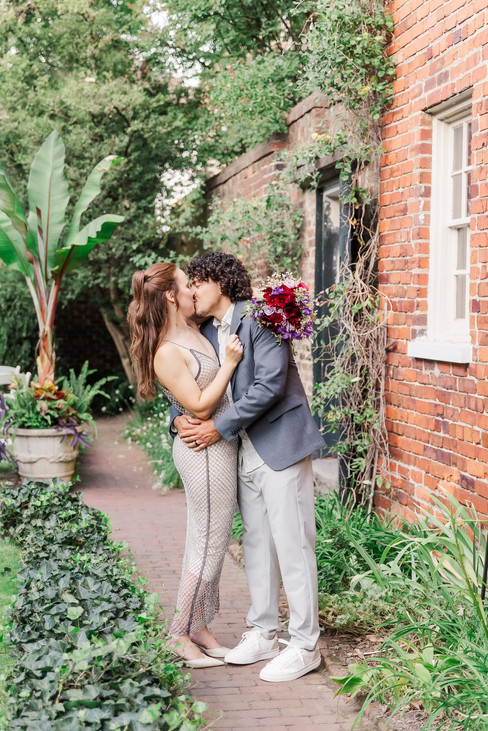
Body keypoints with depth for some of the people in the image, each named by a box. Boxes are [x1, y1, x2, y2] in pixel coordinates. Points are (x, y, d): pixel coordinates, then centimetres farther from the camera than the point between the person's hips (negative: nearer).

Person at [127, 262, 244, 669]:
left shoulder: (192, 330, 6)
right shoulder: (167, 353, -20)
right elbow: (200, 407, -20)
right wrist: (230, 363, -19)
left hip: (217, 448, 9)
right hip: (206, 450, -9)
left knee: (204, 542, 16)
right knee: (210, 544, 0)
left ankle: (200, 627, 27)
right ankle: (183, 635, 12)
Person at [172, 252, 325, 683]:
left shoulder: (258, 317, -12)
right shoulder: (208, 333, 13)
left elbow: (270, 384, -20)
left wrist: (219, 428, -17)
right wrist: (179, 417, -5)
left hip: (281, 445, -8)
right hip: (246, 452, 8)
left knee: (292, 546, -3)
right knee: (257, 545, 14)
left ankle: (305, 646, 5)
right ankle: (263, 634, 25)